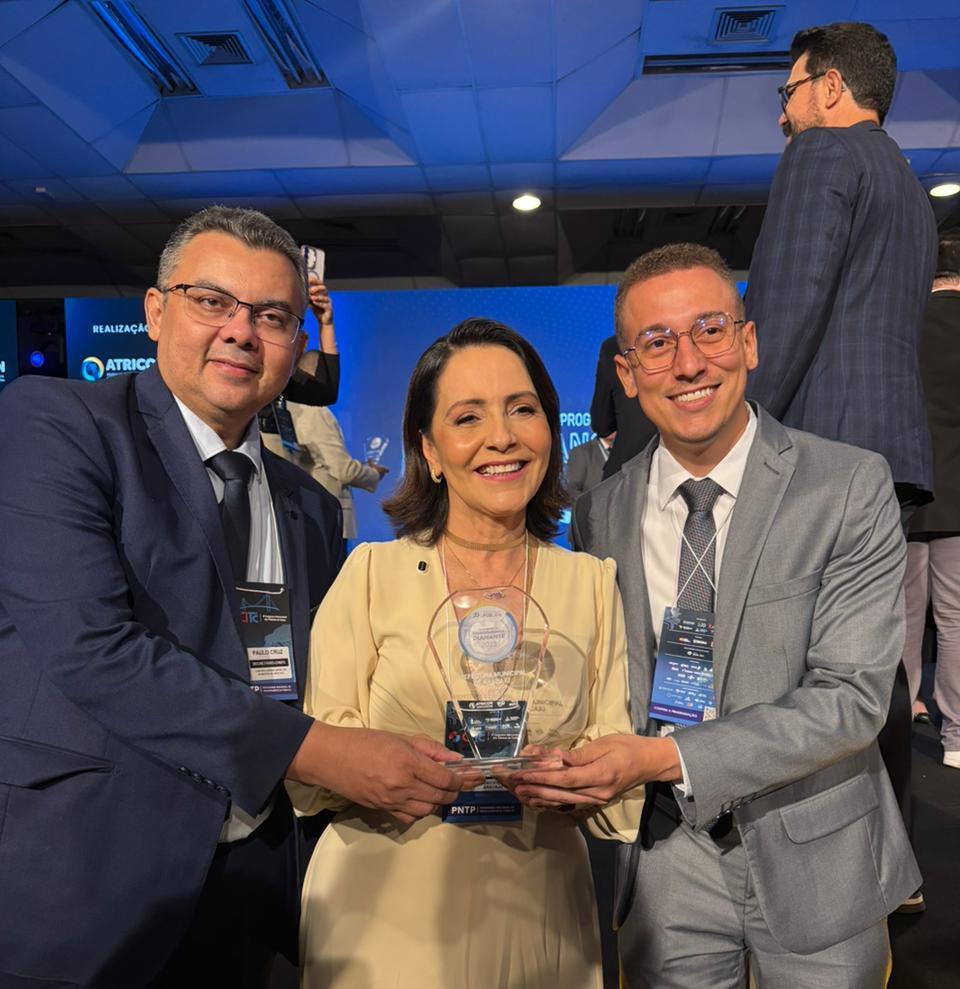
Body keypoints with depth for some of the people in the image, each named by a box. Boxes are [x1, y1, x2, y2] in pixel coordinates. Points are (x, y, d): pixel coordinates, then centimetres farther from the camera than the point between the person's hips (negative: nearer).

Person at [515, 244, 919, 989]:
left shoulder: (851, 488, -13)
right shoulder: (600, 514, -4)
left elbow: (852, 698, -18)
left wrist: (667, 758, -25)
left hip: (815, 862, -1)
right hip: (667, 861, 2)